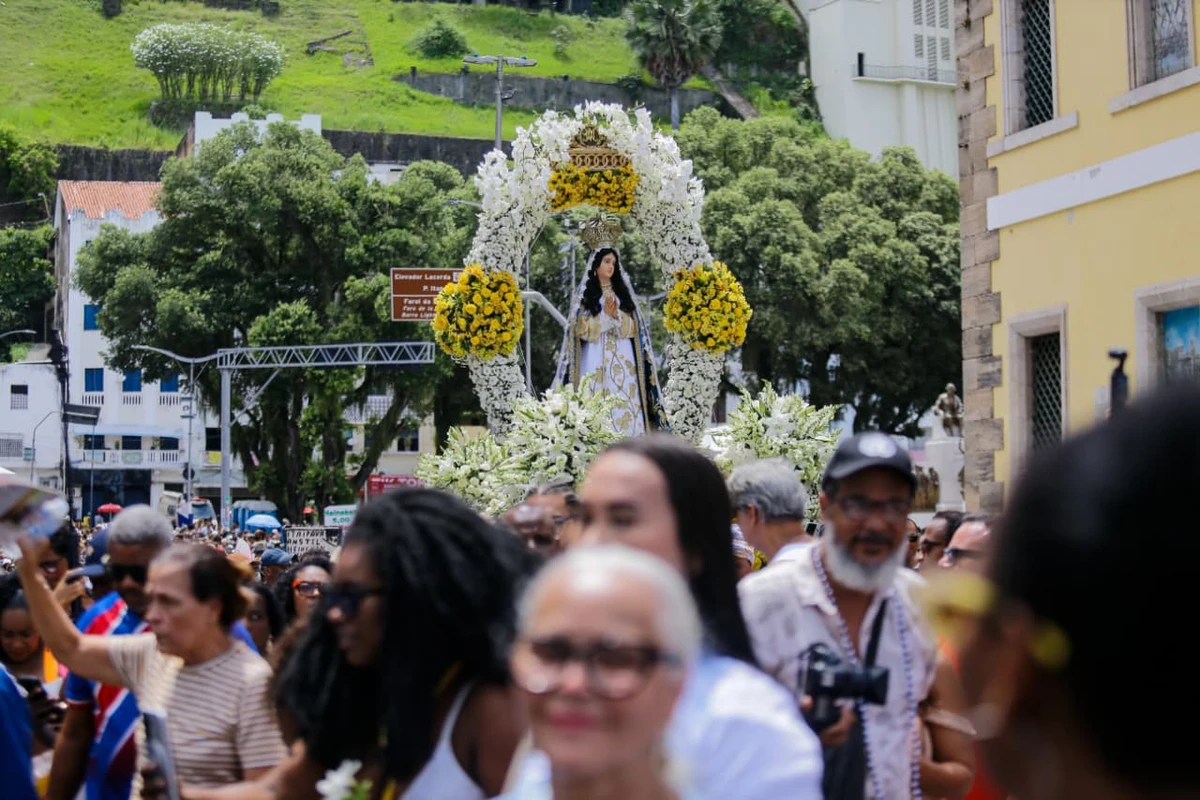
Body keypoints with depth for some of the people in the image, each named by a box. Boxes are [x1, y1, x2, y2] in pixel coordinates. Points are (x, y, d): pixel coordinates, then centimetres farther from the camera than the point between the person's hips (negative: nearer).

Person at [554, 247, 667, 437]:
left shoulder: (622, 293, 15)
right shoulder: (585, 295, 7)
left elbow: (632, 328, 8)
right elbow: (582, 329, -2)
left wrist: (617, 315, -10)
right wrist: (605, 314, -10)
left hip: (622, 361, 3)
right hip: (596, 361, -2)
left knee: (625, 403, -6)